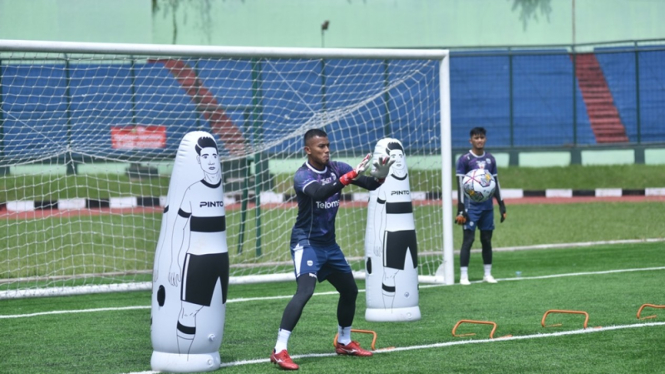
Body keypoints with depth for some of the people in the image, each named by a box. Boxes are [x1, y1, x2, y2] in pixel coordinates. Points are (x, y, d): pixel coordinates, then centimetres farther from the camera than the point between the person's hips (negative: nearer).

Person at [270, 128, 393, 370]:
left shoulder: (337, 169, 0)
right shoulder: (303, 176, -18)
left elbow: (369, 185, -5)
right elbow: (319, 193, -39)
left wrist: (379, 177, -29)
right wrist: (351, 176, -46)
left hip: (329, 243, 7)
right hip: (306, 242, -7)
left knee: (350, 290, 16)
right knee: (305, 291, -25)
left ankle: (344, 342, 37)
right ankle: (279, 350, -27)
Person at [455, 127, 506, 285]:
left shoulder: (490, 159, 10)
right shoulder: (464, 159, -4)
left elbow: (496, 183, 16)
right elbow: (460, 185, -6)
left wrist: (502, 206, 12)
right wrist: (460, 210, -11)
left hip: (487, 206, 5)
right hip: (471, 206, -5)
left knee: (487, 240, 8)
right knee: (468, 239, -8)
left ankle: (488, 274, 15)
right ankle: (463, 275, -6)